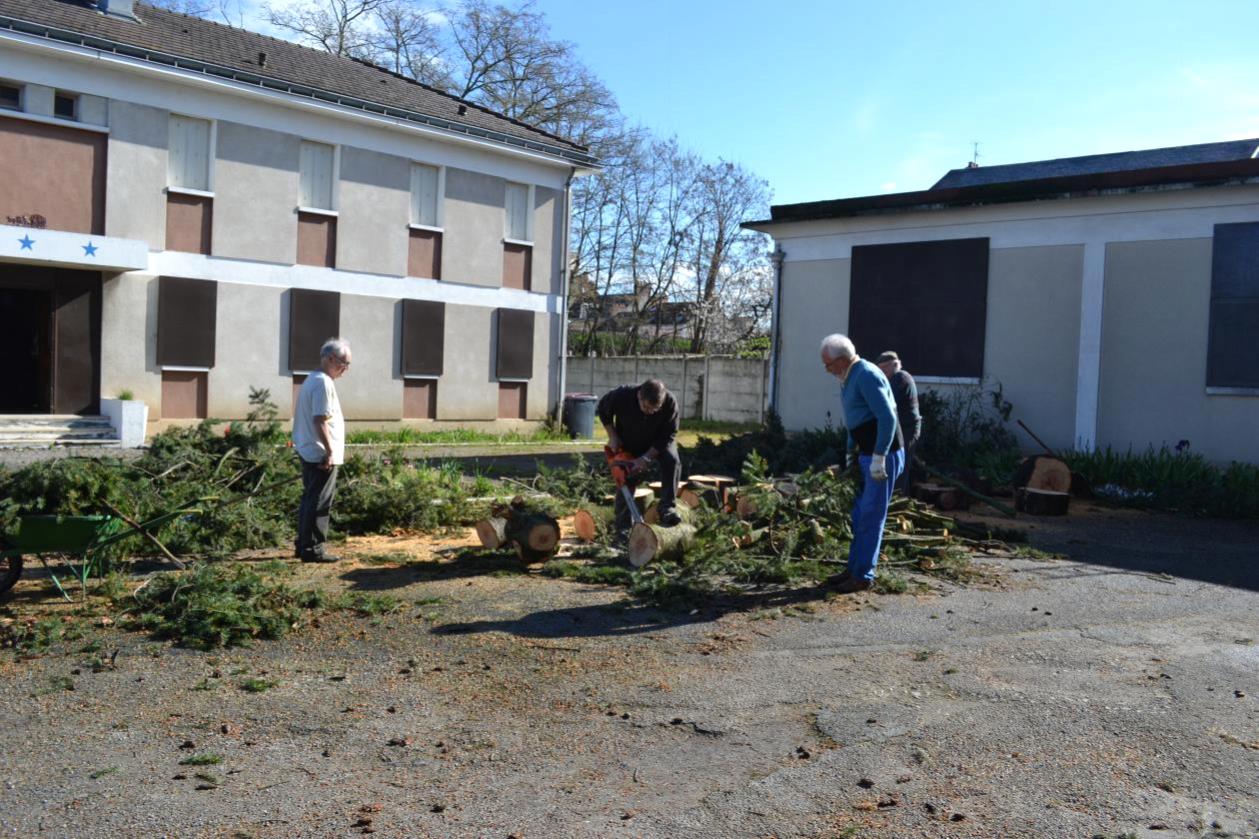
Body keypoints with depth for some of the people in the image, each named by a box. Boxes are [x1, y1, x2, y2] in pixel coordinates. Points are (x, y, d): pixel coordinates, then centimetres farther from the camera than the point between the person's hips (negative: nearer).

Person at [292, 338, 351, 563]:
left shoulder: (312, 380, 16)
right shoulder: (323, 383, -16)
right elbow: (320, 420, -23)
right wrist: (330, 451, -21)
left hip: (308, 452, 10)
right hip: (322, 455, -10)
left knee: (310, 500, 15)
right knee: (320, 503, -5)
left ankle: (304, 545, 22)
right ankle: (313, 549, -1)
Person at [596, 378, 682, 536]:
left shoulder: (670, 402, -33)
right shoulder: (622, 396, -33)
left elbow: (669, 435, -24)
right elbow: (603, 410, -10)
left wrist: (646, 458, -28)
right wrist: (612, 437, -14)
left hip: (659, 442, 0)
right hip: (628, 445, 0)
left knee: (672, 461, -27)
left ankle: (668, 508, -25)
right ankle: (623, 529, 9)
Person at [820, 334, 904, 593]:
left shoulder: (867, 375, -19)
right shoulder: (849, 377, 12)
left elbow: (888, 418, -25)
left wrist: (878, 460, -24)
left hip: (883, 456, -10)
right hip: (868, 456, 10)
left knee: (871, 516, -3)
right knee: (860, 514, 14)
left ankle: (863, 576, 5)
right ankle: (855, 569, 22)